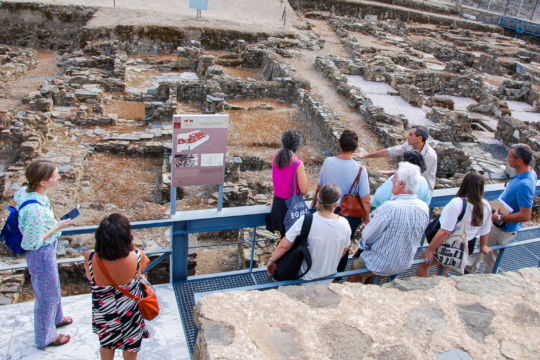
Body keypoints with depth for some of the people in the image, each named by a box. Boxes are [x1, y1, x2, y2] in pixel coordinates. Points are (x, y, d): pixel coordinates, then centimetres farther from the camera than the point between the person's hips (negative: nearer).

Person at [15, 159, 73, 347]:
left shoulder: (27, 190, -12)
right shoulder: (35, 210, -39)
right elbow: (33, 242, -28)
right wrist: (57, 227, -20)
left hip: (47, 250, 9)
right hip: (42, 254, -9)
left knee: (53, 287, 31)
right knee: (47, 294, 14)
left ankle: (56, 318, 57)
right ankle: (46, 337, 38)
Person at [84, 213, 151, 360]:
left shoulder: (90, 258, -32)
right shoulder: (136, 257, -34)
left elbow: (89, 277, -8)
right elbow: (145, 262, -8)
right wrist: (132, 247, -1)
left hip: (103, 313, 1)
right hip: (130, 313, -1)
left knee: (106, 344, 31)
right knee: (130, 343, 29)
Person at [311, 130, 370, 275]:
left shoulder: (328, 162, -15)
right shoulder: (360, 169, -22)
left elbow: (319, 188, -2)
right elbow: (365, 200, -19)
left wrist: (314, 203, 18)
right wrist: (366, 219, -2)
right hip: (349, 216, -2)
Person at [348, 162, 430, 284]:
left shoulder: (389, 208, -34)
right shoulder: (424, 208, -15)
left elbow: (367, 237, -22)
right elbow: (418, 236, 3)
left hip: (381, 264, -6)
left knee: (355, 268, 23)